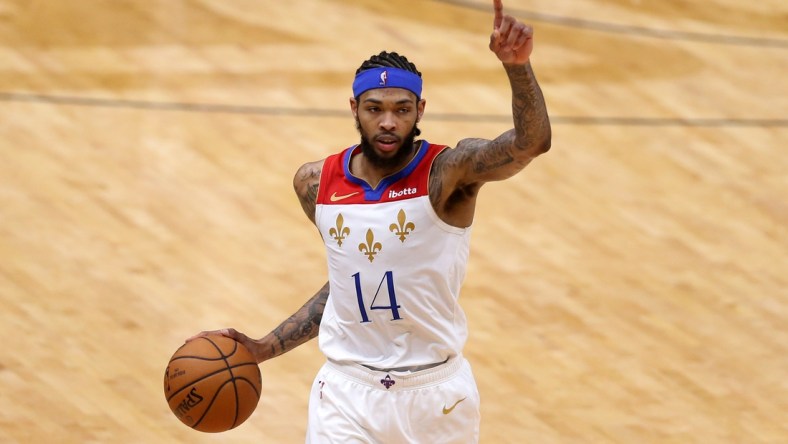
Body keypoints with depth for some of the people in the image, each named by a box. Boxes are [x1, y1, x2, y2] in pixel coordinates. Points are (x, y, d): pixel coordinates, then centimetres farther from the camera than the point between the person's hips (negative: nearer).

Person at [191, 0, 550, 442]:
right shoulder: (317, 183, 0)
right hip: (348, 391, 2)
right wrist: (265, 348, 11)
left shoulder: (448, 171, -14)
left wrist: (517, 66, -52)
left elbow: (532, 141, -34)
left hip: (436, 393, -2)